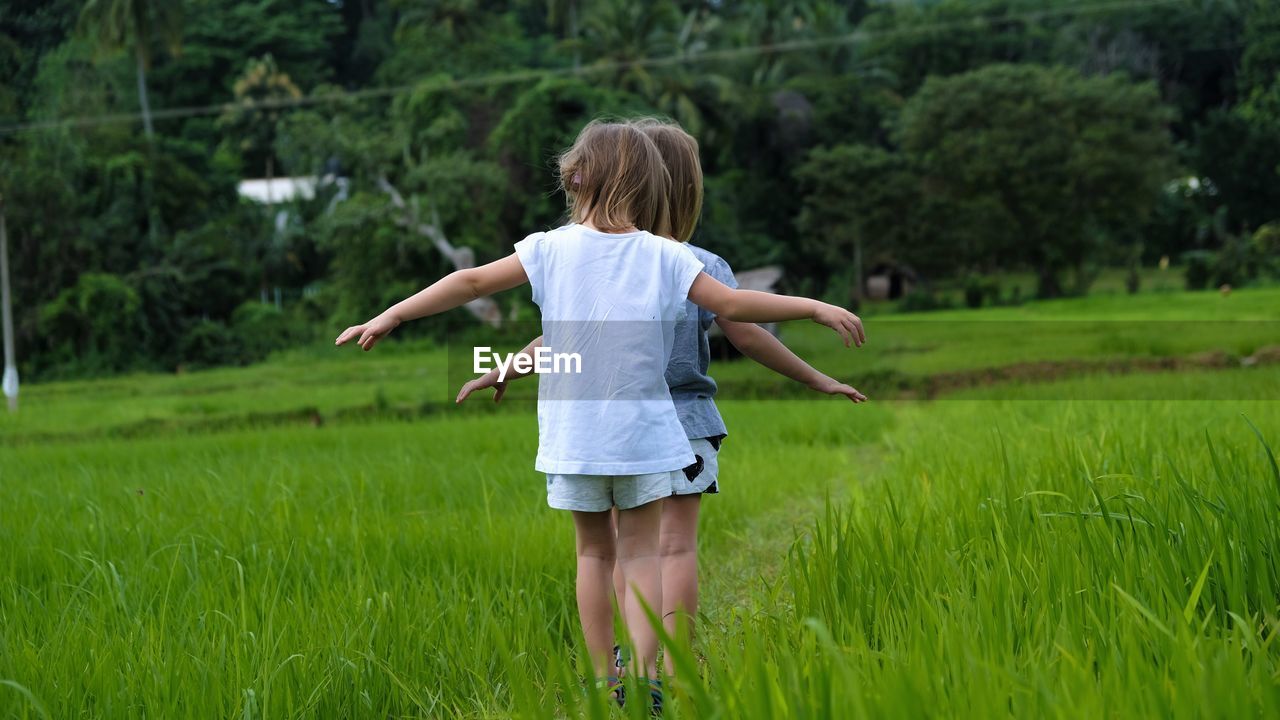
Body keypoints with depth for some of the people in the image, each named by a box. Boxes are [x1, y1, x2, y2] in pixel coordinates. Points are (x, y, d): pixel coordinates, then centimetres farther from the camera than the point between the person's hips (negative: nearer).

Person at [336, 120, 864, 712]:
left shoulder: (552, 249, -4)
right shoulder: (664, 257, -5)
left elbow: (471, 282, -4)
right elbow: (734, 304, -7)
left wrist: (391, 316, 3)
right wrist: (816, 308, 3)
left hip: (574, 437, 1)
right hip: (642, 434, -1)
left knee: (595, 551, 14)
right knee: (641, 550, 10)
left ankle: (605, 681, 17)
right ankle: (646, 677, -4)